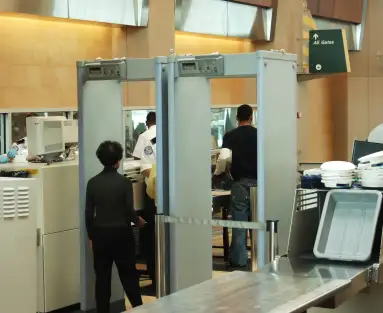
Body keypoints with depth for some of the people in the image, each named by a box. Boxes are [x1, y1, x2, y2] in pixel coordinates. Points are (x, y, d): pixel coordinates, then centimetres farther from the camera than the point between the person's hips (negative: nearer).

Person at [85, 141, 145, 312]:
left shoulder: (93, 183, -2)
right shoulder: (124, 182, -11)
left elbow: (88, 213, 0)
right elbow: (129, 211, -11)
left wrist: (91, 236, 11)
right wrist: (138, 220, 11)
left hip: (100, 234, 2)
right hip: (121, 233, -2)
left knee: (102, 277, 8)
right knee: (128, 274, 10)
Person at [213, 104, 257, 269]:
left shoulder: (230, 136, -2)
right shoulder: (259, 134, 3)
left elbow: (224, 158, -13)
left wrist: (217, 172, 4)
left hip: (240, 182, -2)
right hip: (258, 181, 2)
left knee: (239, 222, 1)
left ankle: (239, 260, 2)